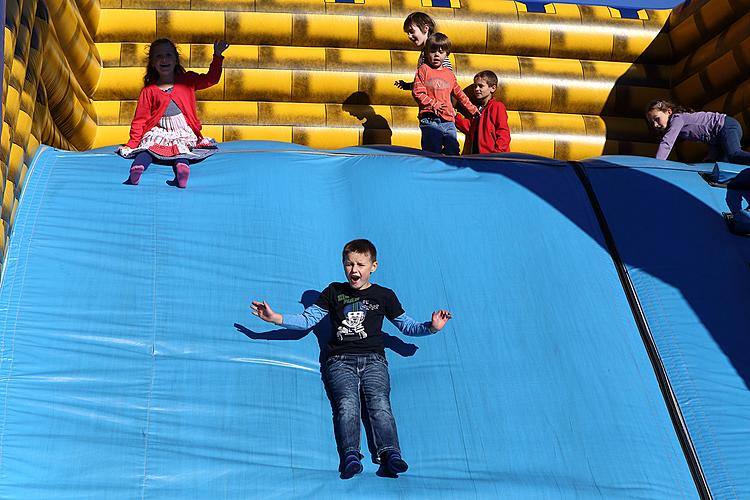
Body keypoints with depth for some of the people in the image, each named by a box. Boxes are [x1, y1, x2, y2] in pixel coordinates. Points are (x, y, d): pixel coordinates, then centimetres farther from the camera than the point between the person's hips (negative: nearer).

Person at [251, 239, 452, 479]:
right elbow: (308, 319, 19)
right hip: (340, 360, 0)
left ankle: (389, 453, -41)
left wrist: (431, 327, 6)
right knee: (347, 402, -28)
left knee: (379, 402, -26)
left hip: (373, 360, 0)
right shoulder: (334, 292, 19)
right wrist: (275, 318, 7)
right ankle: (350, 455, -44)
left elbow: (406, 325, 24)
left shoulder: (384, 295, 19)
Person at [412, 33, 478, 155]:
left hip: (449, 121, 5)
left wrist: (472, 109, 33)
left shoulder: (449, 74, 19)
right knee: (432, 154, -9)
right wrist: (434, 104, -11)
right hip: (430, 119, -5)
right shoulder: (423, 70, 4)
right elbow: (417, 92, -4)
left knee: (453, 153, 2)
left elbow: (459, 94, 29)